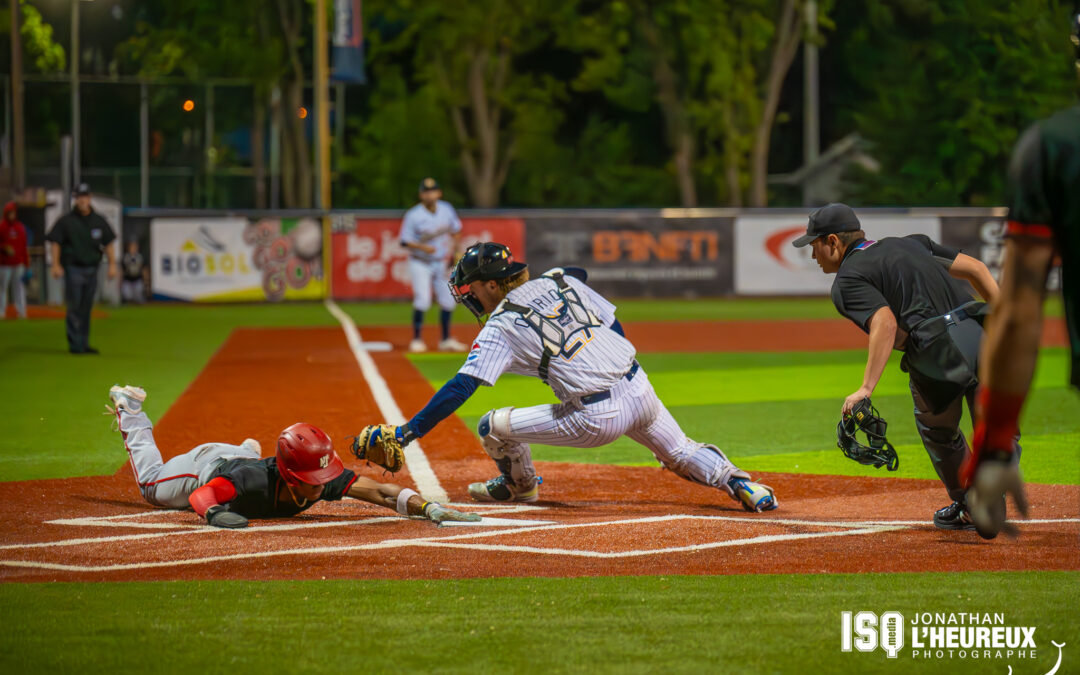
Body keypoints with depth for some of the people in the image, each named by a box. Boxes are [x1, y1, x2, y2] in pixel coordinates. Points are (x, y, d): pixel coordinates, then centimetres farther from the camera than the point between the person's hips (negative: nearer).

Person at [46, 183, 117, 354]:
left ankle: (84, 344, 13)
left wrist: (112, 264, 6)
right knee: (74, 308, -7)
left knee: (86, 308, 8)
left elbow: (107, 243, 14)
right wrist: (56, 265, -13)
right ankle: (74, 345, -4)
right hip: (73, 268, -4)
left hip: (92, 269, 4)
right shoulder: (66, 221, -2)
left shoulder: (98, 221, 9)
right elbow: (55, 242, -3)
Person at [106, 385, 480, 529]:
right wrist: (213, 512, -74)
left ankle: (250, 448, 67)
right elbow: (200, 495, -51)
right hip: (207, 463, -3)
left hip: (243, 460, 3)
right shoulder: (254, 481, -52)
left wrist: (427, 507, -61)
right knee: (153, 484, 30)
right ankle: (129, 412, 47)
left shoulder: (325, 479, -42)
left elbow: (380, 491, -47)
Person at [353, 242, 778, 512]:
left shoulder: (501, 327, -4)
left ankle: (520, 486, 33)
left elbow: (460, 388, -12)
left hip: (597, 419, -7)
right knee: (682, 454, 30)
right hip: (642, 391, 7)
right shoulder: (561, 283, 13)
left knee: (494, 427, 7)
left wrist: (407, 432, -13)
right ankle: (739, 484, 9)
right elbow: (615, 326, 19)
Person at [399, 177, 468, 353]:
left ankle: (446, 340, 18)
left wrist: (453, 251, 1)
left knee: (448, 301, 5)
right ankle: (416, 340, -5)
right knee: (422, 300, -16)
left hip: (442, 263, 5)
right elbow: (405, 241, -16)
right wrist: (423, 247, -31)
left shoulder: (446, 210, -2)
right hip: (420, 264, -5)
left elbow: (455, 231, 13)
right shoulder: (413, 216, -17)